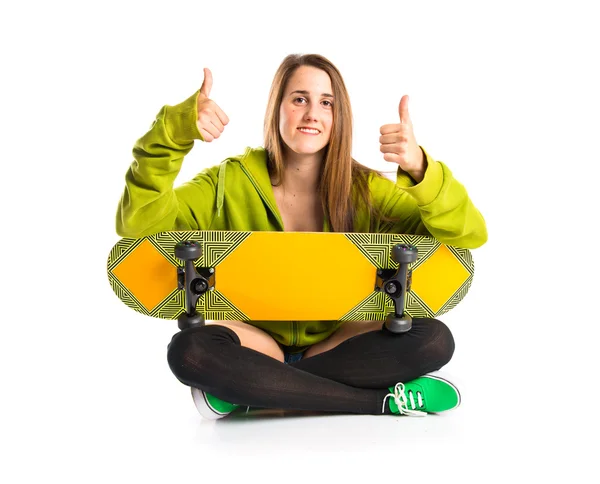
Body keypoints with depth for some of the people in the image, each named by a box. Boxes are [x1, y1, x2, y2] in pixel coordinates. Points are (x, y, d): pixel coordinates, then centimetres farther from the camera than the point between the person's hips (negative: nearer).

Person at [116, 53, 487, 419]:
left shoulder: (363, 189, -8)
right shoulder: (231, 182, -9)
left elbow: (470, 235, -17)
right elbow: (140, 226, -22)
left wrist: (421, 170, -36)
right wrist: (172, 135, -35)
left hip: (337, 342, 1)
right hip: (258, 341, -1)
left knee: (434, 339, -25)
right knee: (189, 350, -33)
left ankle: (253, 391, -23)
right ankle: (386, 400, -27)